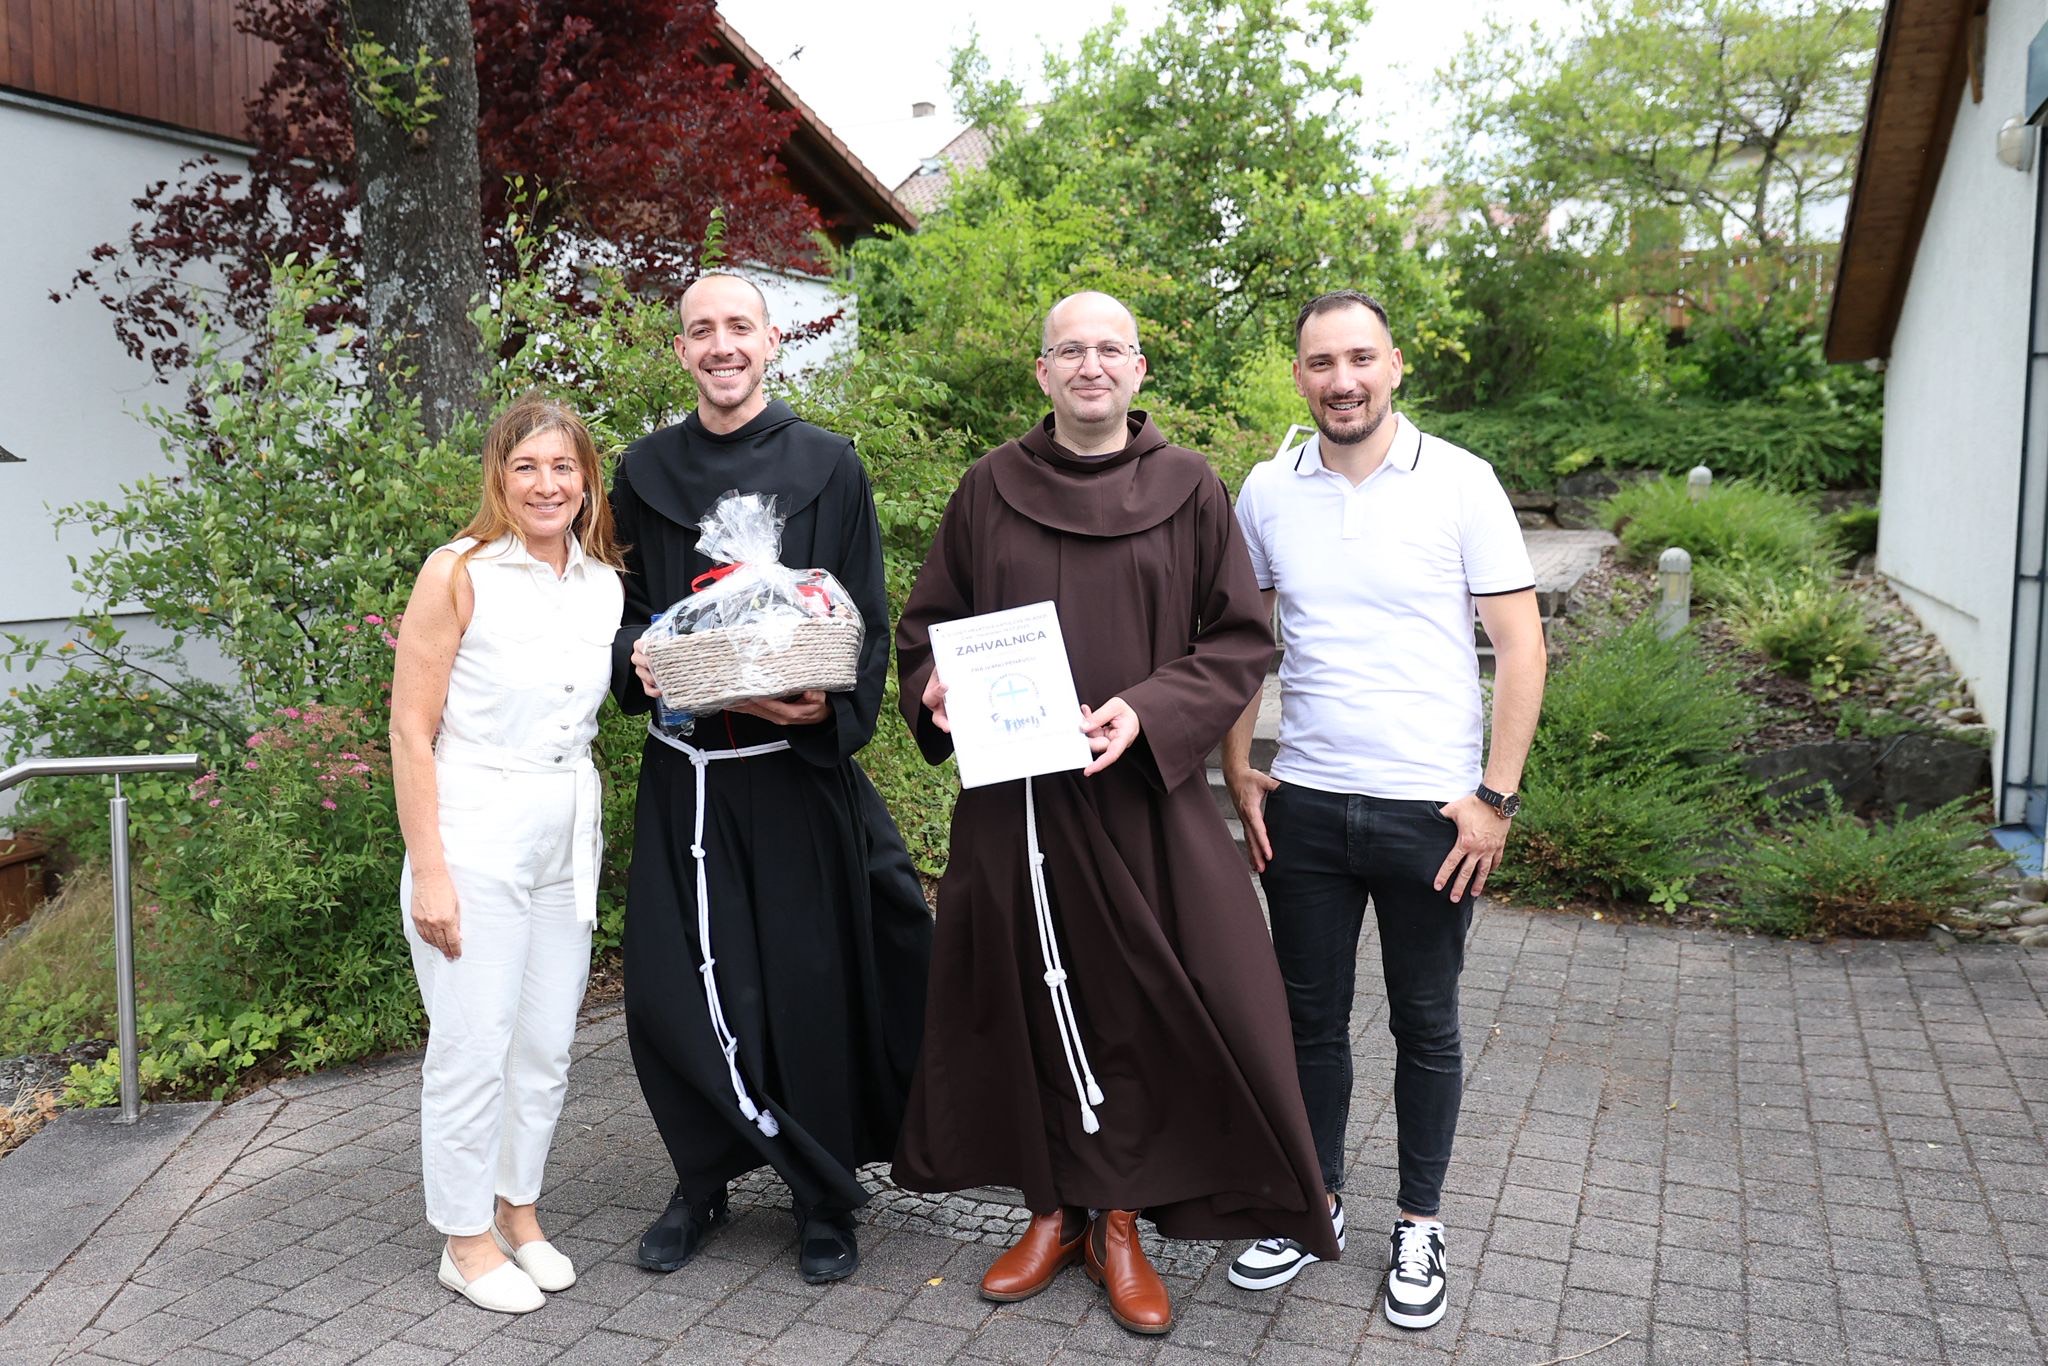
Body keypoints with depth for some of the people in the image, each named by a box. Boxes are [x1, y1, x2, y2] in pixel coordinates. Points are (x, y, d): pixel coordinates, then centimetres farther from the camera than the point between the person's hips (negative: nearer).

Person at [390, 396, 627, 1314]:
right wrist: (427, 870, -14)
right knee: (472, 1049, 2)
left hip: (568, 842, 6)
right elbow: (410, 730, -11)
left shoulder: (605, 585, 6)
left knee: (547, 1046, 13)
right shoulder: (460, 573, -10)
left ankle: (518, 1210, 32)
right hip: (475, 841, -5)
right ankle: (466, 1238, 21)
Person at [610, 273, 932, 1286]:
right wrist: (634, 660, -7)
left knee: (811, 983, 4)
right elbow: (621, 607, 15)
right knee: (677, 985, 5)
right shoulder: (645, 471, 9)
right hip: (685, 773, 3)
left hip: (799, 762, -2)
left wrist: (830, 706, -19)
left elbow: (867, 622, -1)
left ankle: (824, 1202, 22)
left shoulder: (827, 466, 1)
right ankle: (702, 1182, 27)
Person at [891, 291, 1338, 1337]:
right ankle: (1052, 1212, 29)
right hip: (1014, 797, 2)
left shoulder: (1190, 490, 1)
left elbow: (1241, 641, 1)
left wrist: (1150, 711, -14)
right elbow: (926, 621, 12)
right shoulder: (991, 487, 5)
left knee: (1143, 1010, 3)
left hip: (1143, 795, -1)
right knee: (1030, 1001, 9)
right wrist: (935, 689, -9)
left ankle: (1121, 1223, 24)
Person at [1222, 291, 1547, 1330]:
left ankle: (1420, 1222, 29)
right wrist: (1238, 773, 4)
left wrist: (1497, 796, -11)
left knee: (1425, 1026, 11)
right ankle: (1316, 1200, 33)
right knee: (1310, 1015, 13)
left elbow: (1520, 643, -6)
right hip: (1304, 805, 3)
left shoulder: (1459, 483, -7)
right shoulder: (1265, 492, 2)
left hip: (1430, 809, -2)